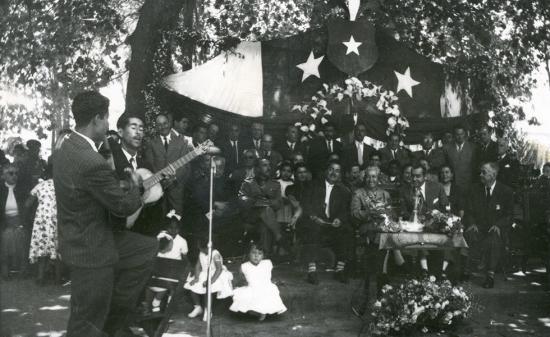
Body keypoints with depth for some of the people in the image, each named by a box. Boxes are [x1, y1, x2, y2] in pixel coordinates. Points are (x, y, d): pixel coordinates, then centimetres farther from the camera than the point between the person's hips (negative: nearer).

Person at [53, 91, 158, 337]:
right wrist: (133, 185, -1)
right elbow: (125, 206, -19)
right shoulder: (93, 162, -30)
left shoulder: (66, 148, 1)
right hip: (91, 249, -10)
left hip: (80, 238, 10)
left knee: (147, 248, 20)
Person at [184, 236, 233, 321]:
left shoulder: (215, 254, -17)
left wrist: (211, 280, -33)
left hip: (215, 276, -7)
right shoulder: (201, 254, 5)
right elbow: (198, 266, 4)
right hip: (204, 275, 7)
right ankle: (198, 307, 5)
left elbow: (219, 269, -23)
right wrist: (196, 277, -14)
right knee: (191, 285, -14)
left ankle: (207, 310, -15)